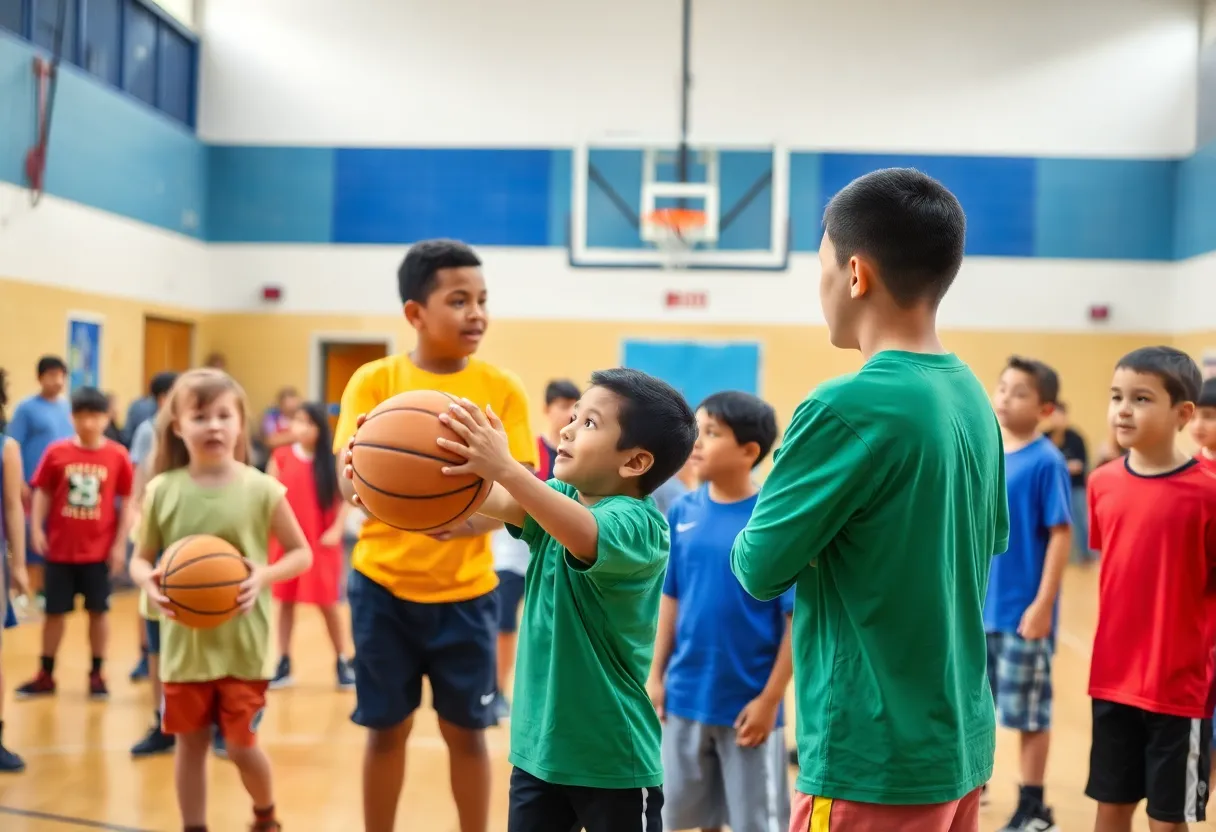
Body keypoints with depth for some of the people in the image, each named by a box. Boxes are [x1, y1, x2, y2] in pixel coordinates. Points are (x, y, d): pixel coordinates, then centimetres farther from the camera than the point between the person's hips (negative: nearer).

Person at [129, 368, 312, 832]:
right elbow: (142, 557, 5)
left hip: (244, 644, -1)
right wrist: (147, 579, -18)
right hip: (184, 642, 2)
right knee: (191, 743, 11)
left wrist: (264, 576, -20)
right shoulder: (162, 490, -4)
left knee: (241, 745, 5)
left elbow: (301, 553, -1)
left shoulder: (262, 489, -8)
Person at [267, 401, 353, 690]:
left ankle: (342, 663, 15)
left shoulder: (332, 461, -2)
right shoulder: (281, 456, 0)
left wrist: (336, 530, -11)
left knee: (327, 604, 3)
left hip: (321, 543, -1)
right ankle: (283, 665, 17)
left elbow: (345, 498, 0)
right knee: (285, 601, 8)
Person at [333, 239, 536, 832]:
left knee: (466, 730, 9)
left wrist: (475, 517, -30)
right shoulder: (375, 381, -4)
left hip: (465, 591, 0)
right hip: (383, 586, 0)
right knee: (386, 729, 10)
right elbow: (352, 484, -12)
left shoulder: (501, 390, -3)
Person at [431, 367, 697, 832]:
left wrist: (505, 468, -50)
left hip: (613, 758, -6)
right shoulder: (556, 498, 3)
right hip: (537, 747, 6)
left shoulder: (638, 524, -17)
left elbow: (585, 536, -38)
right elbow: (495, 501, -14)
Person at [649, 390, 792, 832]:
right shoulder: (683, 512, 0)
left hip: (748, 704, -4)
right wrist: (656, 675, 7)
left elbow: (799, 619, -11)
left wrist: (769, 699, -13)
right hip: (686, 698, 5)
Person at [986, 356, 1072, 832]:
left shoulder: (1046, 461, -13)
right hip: (979, 606, 6)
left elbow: (1061, 535, -14)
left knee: (1029, 711, 5)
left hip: (1022, 609, -6)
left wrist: (1044, 603, -17)